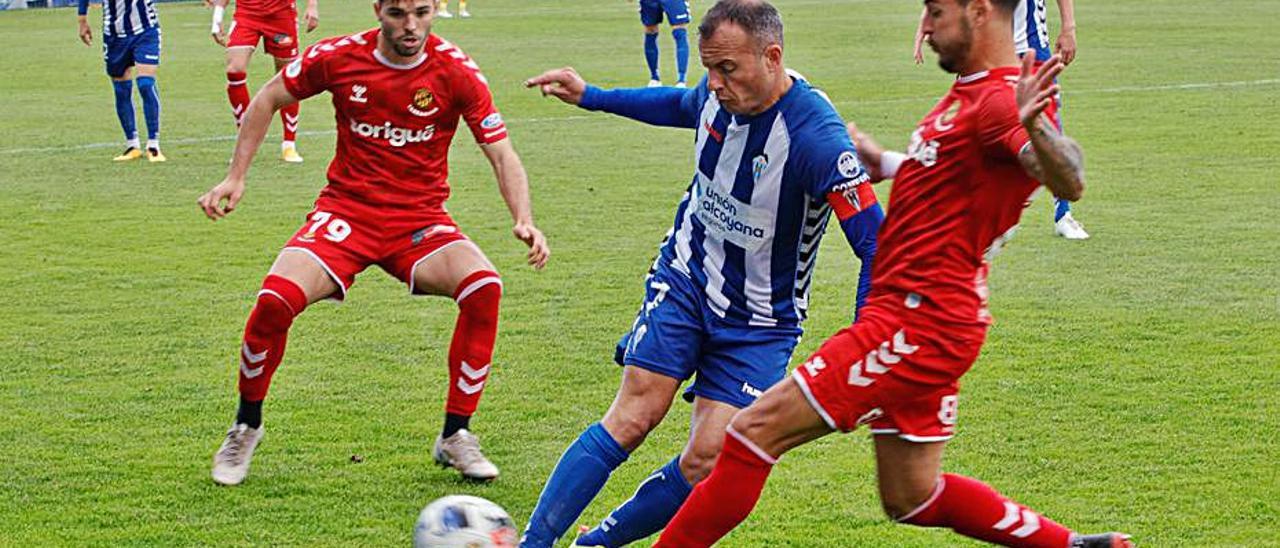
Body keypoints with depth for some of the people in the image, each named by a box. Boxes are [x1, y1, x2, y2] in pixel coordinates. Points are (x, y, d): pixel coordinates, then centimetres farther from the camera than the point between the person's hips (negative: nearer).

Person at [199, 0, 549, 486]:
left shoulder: (456, 72, -10)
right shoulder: (339, 57, -7)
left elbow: (502, 155, -7)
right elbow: (269, 99, 9)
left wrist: (524, 221, -23)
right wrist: (236, 177, 5)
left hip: (421, 220, 0)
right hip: (346, 211, 0)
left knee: (483, 286, -29)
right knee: (276, 299, -25)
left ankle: (455, 437, -11)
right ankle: (246, 428, 3)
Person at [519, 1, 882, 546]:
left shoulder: (816, 138, -29)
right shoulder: (719, 93, -9)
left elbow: (878, 245, -28)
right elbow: (681, 106, 19)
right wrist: (589, 96, 19)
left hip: (759, 324, -3)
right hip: (684, 280, 3)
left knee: (706, 461, -9)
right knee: (634, 416, -12)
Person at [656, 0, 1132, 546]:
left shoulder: (1000, 100, -18)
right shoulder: (969, 92, 14)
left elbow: (1069, 183, -37)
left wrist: (1034, 125, -55)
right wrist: (886, 163, 31)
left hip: (919, 323, -11)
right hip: (923, 320, 11)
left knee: (756, 429, -10)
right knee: (912, 498, 18)